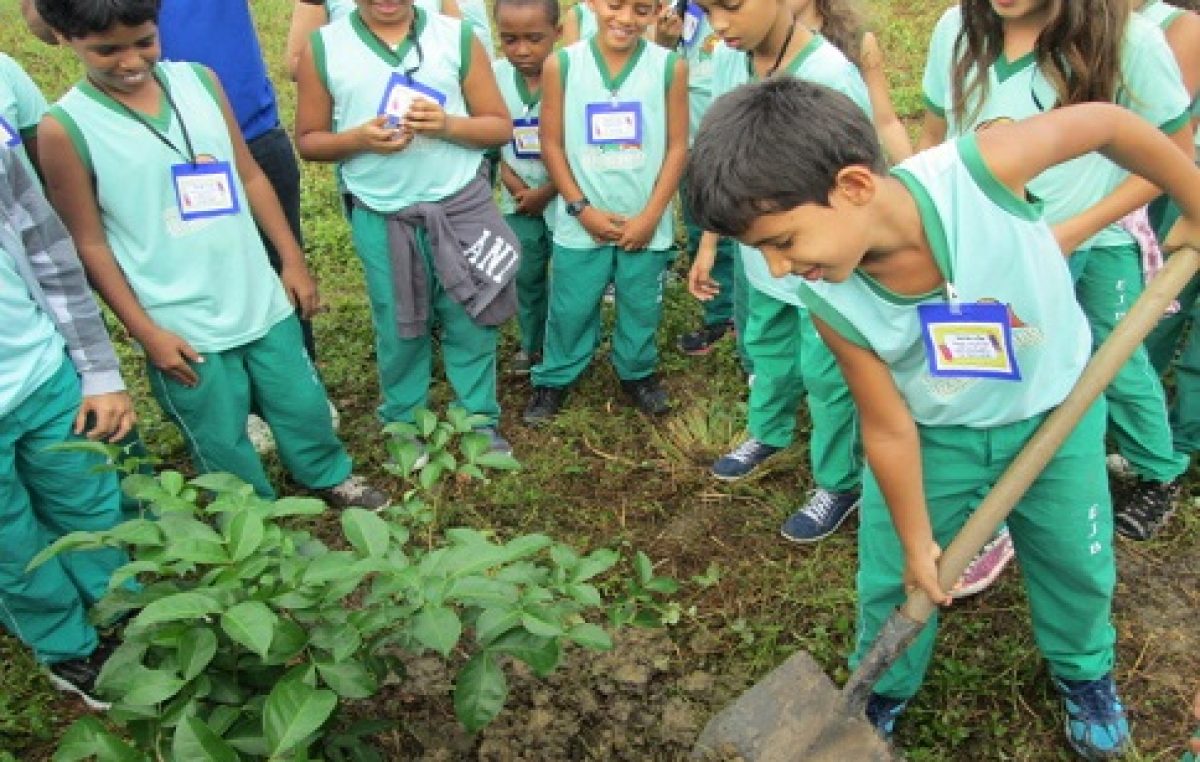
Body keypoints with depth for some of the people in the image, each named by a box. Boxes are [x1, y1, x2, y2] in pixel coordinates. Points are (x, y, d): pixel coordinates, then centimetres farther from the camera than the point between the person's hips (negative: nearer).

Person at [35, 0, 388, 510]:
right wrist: (146, 333, -9)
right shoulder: (64, 129, -13)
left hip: (262, 299, 4)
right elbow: (89, 244, -8)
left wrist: (293, 261, 6)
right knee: (222, 443, 13)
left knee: (304, 405, 19)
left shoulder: (199, 81, -2)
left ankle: (330, 477, 46)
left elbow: (249, 176, 6)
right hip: (180, 326, -3)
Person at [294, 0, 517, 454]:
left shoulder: (458, 37, -1)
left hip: (462, 208, 0)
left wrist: (448, 125, -18)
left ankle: (480, 423, 29)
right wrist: (359, 138, -17)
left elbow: (500, 126, 1)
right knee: (398, 330, 13)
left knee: (470, 322, 10)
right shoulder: (323, 47, -2)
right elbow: (308, 140, 2)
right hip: (380, 219, 0)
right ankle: (404, 427, 33)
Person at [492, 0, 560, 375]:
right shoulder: (493, 77, -6)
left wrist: (545, 192, -12)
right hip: (517, 201, 4)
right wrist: (516, 186, -10)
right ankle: (532, 344, 36)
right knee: (526, 276, 17)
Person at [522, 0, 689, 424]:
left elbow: (677, 147, -4)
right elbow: (551, 144, -3)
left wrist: (650, 215, -9)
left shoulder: (670, 67, -7)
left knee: (642, 308, 15)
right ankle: (554, 380, 31)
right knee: (570, 309, 11)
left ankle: (637, 374, 37)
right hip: (581, 223, 0)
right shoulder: (561, 65, -7)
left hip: (645, 223, 0)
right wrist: (582, 208, -9)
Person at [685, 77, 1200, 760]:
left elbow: (1107, 122, -19)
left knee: (1076, 560, 19)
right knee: (894, 575, 10)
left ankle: (1086, 672, 52)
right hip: (934, 434, 0)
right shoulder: (832, 303, -30)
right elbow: (888, 429, -17)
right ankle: (883, 691, 41)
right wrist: (916, 541, -6)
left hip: (1056, 410, 0)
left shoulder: (980, 170, -38)